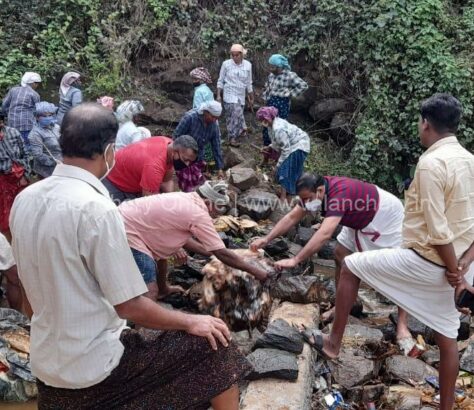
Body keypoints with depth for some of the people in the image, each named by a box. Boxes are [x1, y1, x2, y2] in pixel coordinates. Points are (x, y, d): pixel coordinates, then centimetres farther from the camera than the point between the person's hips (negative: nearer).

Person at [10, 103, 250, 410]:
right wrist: (190, 322, -6)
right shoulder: (96, 208, -26)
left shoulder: (26, 199, -2)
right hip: (93, 364, -8)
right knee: (213, 342, 0)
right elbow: (129, 306, -21)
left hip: (47, 361, 8)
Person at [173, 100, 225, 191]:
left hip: (198, 159, 5)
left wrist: (220, 168, -2)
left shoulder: (214, 126, -9)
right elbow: (176, 136, -18)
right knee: (188, 186, -8)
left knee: (197, 183, 8)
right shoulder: (190, 117, -24)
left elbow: (216, 148, -3)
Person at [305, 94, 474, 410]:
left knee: (351, 267, 9)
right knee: (447, 336, 18)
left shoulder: (431, 162, -19)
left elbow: (438, 229, -23)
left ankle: (333, 343, 20)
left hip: (426, 261, -8)